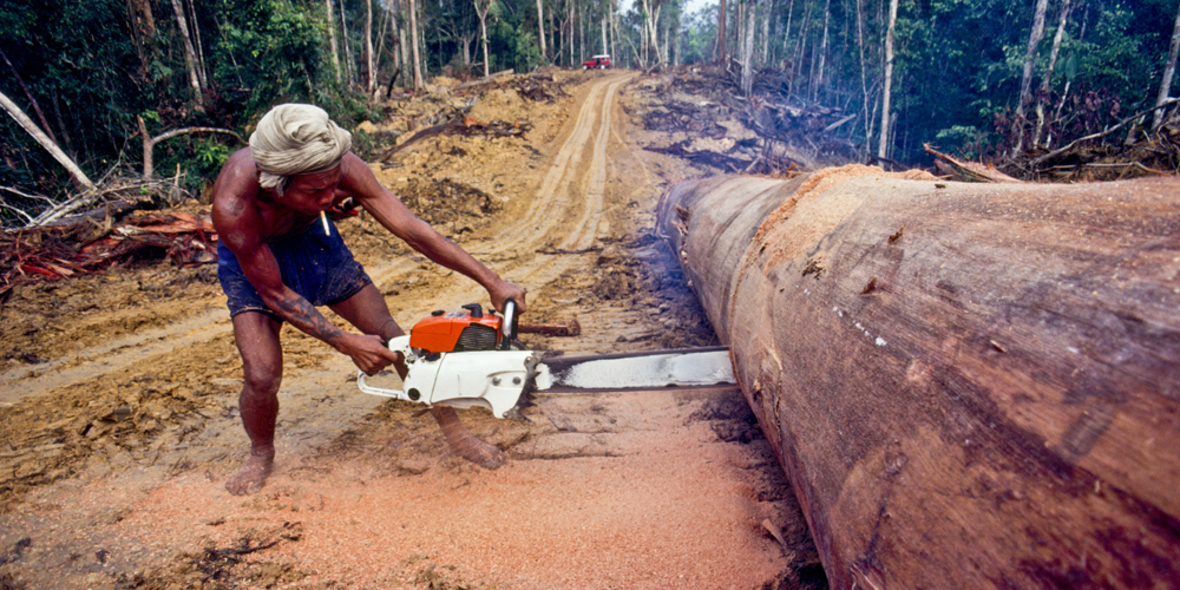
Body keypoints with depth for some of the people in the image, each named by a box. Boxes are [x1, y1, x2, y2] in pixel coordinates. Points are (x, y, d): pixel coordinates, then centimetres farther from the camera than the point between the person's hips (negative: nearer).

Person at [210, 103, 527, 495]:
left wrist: (492, 282, -31)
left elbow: (411, 229, -30)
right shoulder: (233, 204, -39)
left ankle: (455, 433, 12)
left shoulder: (342, 167, -35)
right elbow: (274, 293, -27)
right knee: (262, 376, -18)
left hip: (312, 240, 3)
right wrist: (344, 342, -31)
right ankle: (261, 455, 17)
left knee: (392, 338, -3)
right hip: (252, 259, -2)